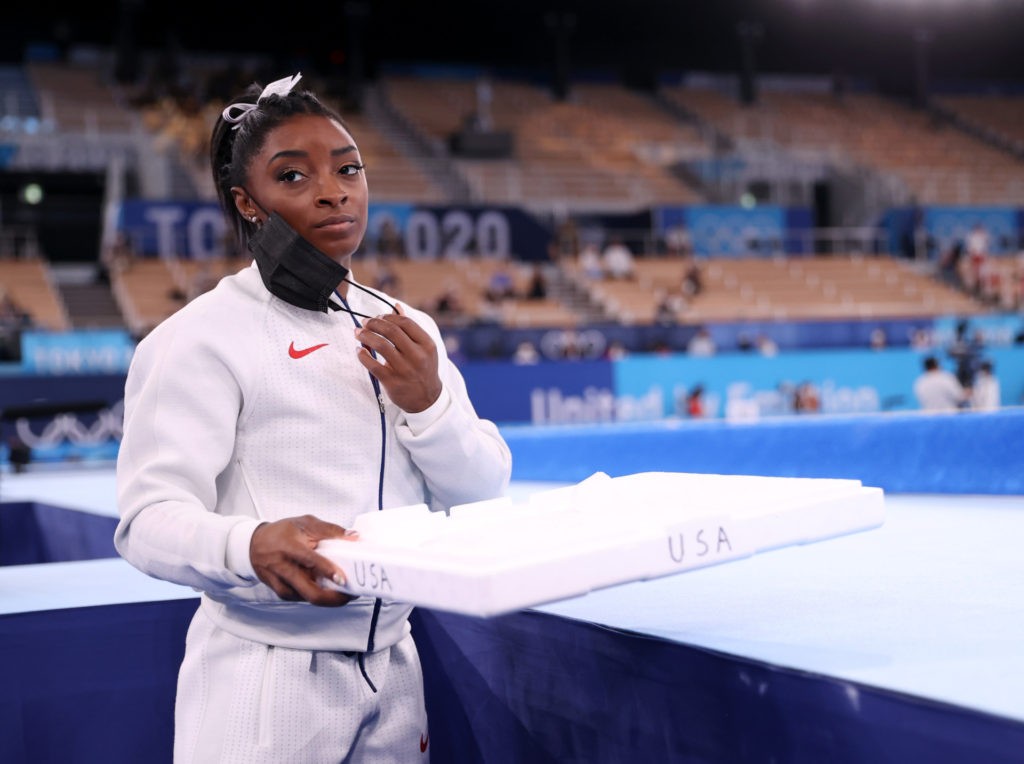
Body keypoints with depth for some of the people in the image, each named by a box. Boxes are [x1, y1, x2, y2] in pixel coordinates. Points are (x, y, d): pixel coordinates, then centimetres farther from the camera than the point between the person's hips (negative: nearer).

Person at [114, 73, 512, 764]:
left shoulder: (408, 332, 8)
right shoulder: (202, 338, -10)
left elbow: (483, 492, 7)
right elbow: (151, 518, -17)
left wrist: (427, 404, -11)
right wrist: (251, 546, -37)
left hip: (393, 667, 5)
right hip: (268, 681, -5)